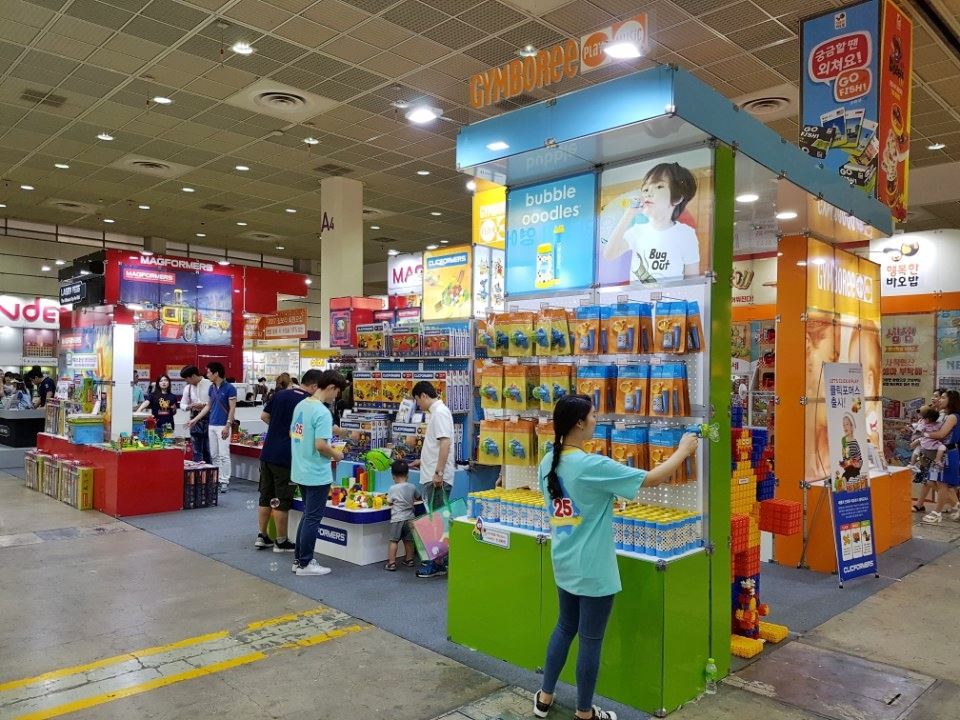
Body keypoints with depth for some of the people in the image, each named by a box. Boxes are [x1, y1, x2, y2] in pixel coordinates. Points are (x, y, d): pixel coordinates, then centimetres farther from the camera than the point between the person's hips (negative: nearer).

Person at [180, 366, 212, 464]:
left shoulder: (209, 385, -8)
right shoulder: (187, 388, 8)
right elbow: (182, 405, 14)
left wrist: (204, 405, -19)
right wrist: (190, 406, -7)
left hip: (208, 419, -4)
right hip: (195, 420, 4)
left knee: (208, 449, 2)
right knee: (196, 449, 8)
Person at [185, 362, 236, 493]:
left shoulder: (229, 388, -10)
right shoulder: (211, 388, 11)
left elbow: (232, 408, -12)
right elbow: (208, 406, 18)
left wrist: (227, 426, -17)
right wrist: (195, 420, 16)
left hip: (223, 426, -7)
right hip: (211, 426, 7)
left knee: (224, 455, -6)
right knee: (214, 455, 9)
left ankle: (225, 481, 0)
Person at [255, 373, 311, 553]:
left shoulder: (281, 394, 7)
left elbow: (264, 416, 14)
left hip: (267, 453, 6)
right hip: (286, 457, -6)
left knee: (265, 497, 15)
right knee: (282, 501, 3)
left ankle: (262, 537, 24)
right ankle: (281, 542, 13)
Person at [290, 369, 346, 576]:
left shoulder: (301, 406, 6)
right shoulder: (322, 412, -21)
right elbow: (320, 445, -26)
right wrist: (336, 454, -7)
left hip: (300, 472, 9)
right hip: (317, 474, -9)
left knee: (307, 515, 20)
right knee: (313, 518, 4)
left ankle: (299, 559, 27)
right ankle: (305, 564, 13)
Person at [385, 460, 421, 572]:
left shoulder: (393, 488, -9)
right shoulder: (412, 487, 3)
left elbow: (389, 501, -6)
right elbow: (418, 497, 17)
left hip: (397, 518, -5)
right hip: (409, 518, 5)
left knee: (393, 541, -2)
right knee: (408, 540, 15)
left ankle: (391, 563, -4)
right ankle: (409, 560, 24)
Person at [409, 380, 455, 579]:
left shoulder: (440, 412, -14)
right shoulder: (436, 412, 17)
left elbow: (445, 443, -23)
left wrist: (438, 472, -25)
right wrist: (422, 461, 34)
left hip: (438, 478, -10)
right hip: (432, 476, 10)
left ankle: (438, 564, 3)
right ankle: (437, 558, 23)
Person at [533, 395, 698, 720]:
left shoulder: (548, 462, -2)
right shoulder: (592, 466, -24)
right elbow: (653, 479, -19)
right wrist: (684, 450, -4)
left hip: (564, 564, 7)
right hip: (593, 569, -7)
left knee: (565, 627, 23)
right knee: (590, 640, 9)